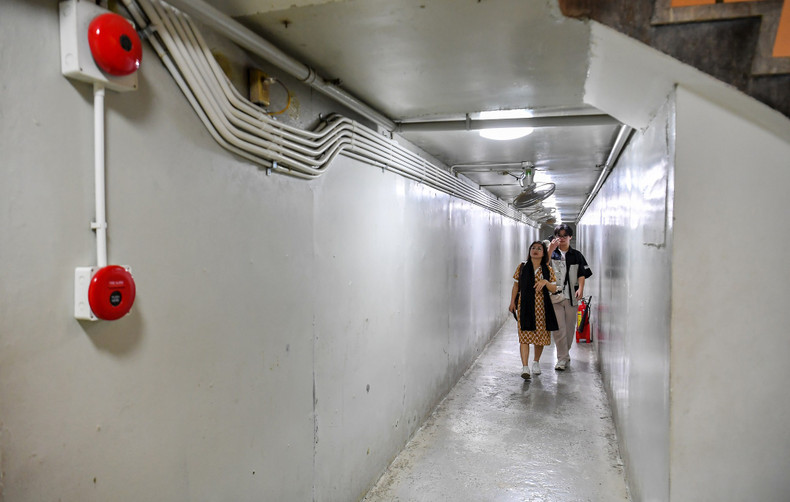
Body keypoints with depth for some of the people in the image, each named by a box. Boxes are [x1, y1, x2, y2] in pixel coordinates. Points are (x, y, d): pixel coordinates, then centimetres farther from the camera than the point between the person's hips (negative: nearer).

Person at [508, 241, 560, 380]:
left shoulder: (548, 270, 5)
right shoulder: (522, 267, 5)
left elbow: (554, 289, 4)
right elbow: (516, 285, 11)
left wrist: (545, 282, -16)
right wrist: (512, 302, 7)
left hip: (541, 307, 1)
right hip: (524, 306, -1)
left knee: (540, 336, 8)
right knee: (524, 336, -9)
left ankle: (536, 362, 29)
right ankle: (525, 367, -10)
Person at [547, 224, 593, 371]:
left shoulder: (576, 255, 11)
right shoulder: (552, 253, 4)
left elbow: (582, 274, 7)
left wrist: (580, 288, -10)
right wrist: (551, 249, -21)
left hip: (571, 297, 2)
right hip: (555, 295, -2)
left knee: (570, 328, 10)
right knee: (559, 329, -7)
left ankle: (564, 354, 27)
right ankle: (563, 358, 0)